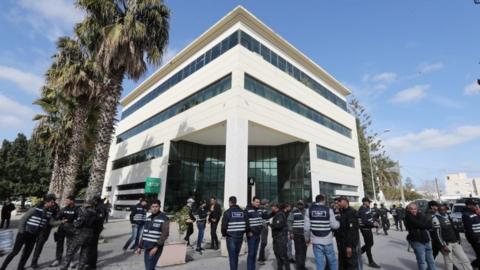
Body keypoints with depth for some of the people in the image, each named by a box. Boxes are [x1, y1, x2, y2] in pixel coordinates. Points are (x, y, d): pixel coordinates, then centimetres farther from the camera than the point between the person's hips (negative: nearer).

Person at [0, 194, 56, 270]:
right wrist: (21, 232, -11)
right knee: (15, 252, 2)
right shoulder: (34, 209, -18)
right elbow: (22, 220, -11)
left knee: (27, 253, 10)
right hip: (24, 234, -5)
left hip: (33, 236, 5)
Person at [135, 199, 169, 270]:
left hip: (156, 247, -7)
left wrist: (156, 247, -22)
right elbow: (144, 233, 17)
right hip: (147, 247, 7)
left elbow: (165, 234, -17)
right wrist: (140, 247, 14)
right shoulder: (149, 218, 10)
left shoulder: (164, 218, -12)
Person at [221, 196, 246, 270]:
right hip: (240, 236, 5)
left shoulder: (227, 212, -10)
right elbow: (246, 224, 4)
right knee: (236, 255, 20)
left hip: (231, 236, -5)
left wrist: (224, 233, 5)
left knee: (232, 256, 4)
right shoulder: (242, 212, 4)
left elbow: (224, 225, -12)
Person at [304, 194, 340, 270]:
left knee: (319, 263, 8)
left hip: (316, 241, 1)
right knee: (332, 261, 15)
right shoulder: (329, 210, -6)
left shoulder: (309, 210, -2)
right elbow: (334, 225, -4)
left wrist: (307, 238, 10)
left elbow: (306, 227, -3)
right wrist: (339, 223, 18)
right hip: (327, 241, -1)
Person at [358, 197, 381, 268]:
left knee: (370, 243, 17)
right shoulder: (362, 210, -22)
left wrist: (374, 222, 0)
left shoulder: (367, 209, 8)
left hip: (368, 228, 9)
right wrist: (373, 224, -16)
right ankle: (371, 262, 13)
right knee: (368, 245, 1)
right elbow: (365, 221, -27)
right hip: (365, 229, -9)